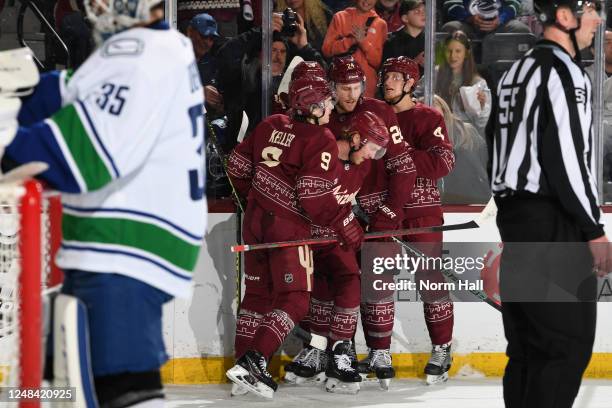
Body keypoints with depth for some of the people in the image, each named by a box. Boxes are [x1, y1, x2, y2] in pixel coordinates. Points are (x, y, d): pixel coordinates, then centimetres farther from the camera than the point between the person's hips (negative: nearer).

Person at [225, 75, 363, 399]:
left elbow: (238, 166, 15)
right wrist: (347, 226, -8)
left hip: (255, 220, 8)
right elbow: (316, 197, -19)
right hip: (288, 226, -8)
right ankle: (251, 362, -19)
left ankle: (246, 367, 18)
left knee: (258, 294, 17)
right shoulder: (321, 141, -13)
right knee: (294, 300, -4)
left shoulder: (270, 125, 7)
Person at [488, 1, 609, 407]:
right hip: (553, 223, -10)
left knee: (528, 341, 13)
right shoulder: (562, 71, -13)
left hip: (514, 217, 10)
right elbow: (566, 158, -19)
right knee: (569, 344, -8)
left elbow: (498, 147, 20)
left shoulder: (517, 71, 17)